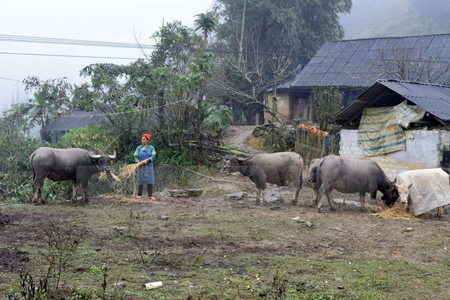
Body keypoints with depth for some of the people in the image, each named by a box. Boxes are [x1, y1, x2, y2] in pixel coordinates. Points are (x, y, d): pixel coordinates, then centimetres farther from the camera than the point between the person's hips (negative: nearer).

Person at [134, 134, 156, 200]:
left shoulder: (151, 148, 2)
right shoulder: (139, 148, 3)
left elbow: (153, 156, -7)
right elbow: (136, 156, -3)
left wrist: (147, 160, -22)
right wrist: (138, 162, -22)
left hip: (149, 166, 0)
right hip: (141, 166, 0)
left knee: (150, 180, -6)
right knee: (141, 180, 1)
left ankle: (150, 196, -6)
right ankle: (139, 195, 11)